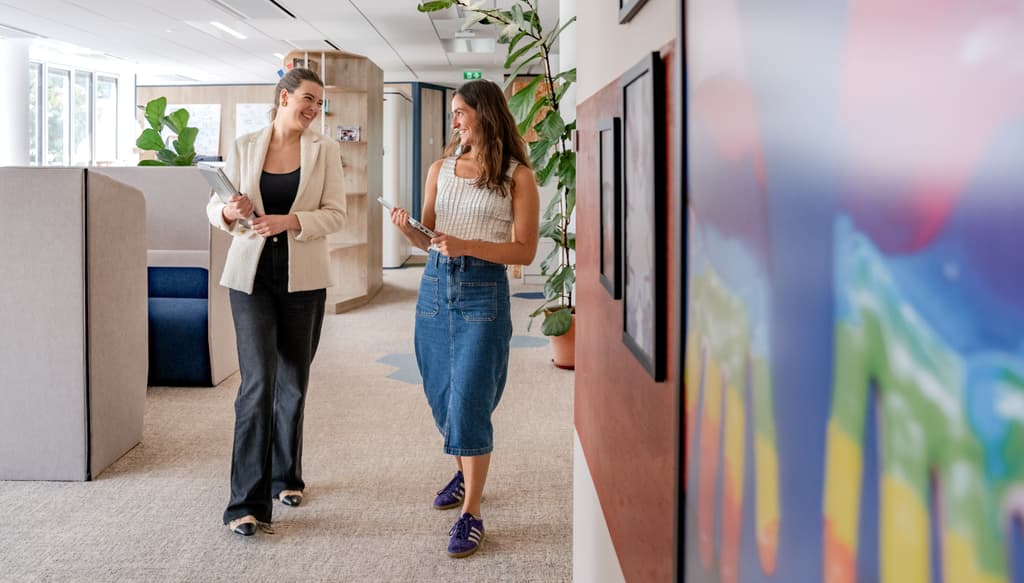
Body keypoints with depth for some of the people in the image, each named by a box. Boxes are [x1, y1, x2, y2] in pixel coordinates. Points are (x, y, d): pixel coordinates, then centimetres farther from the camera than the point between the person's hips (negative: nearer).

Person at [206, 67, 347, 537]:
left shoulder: (323, 150, 2)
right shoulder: (245, 147, 2)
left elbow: (335, 213, -4)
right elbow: (215, 207, 6)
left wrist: (289, 222, -20)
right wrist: (229, 212, -18)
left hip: (303, 279, 1)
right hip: (252, 276, -1)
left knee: (293, 383, 11)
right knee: (258, 382, -10)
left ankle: (286, 476, 32)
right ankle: (248, 502, -4)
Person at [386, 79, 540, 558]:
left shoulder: (517, 176, -4)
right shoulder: (441, 169, 10)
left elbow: (524, 251, -8)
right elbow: (429, 239, 13)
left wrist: (465, 245, -20)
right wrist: (409, 231, -9)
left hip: (483, 291, -5)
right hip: (435, 284, 5)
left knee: (469, 401, -8)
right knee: (441, 393, 13)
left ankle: (471, 514, 2)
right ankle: (465, 472, 37)